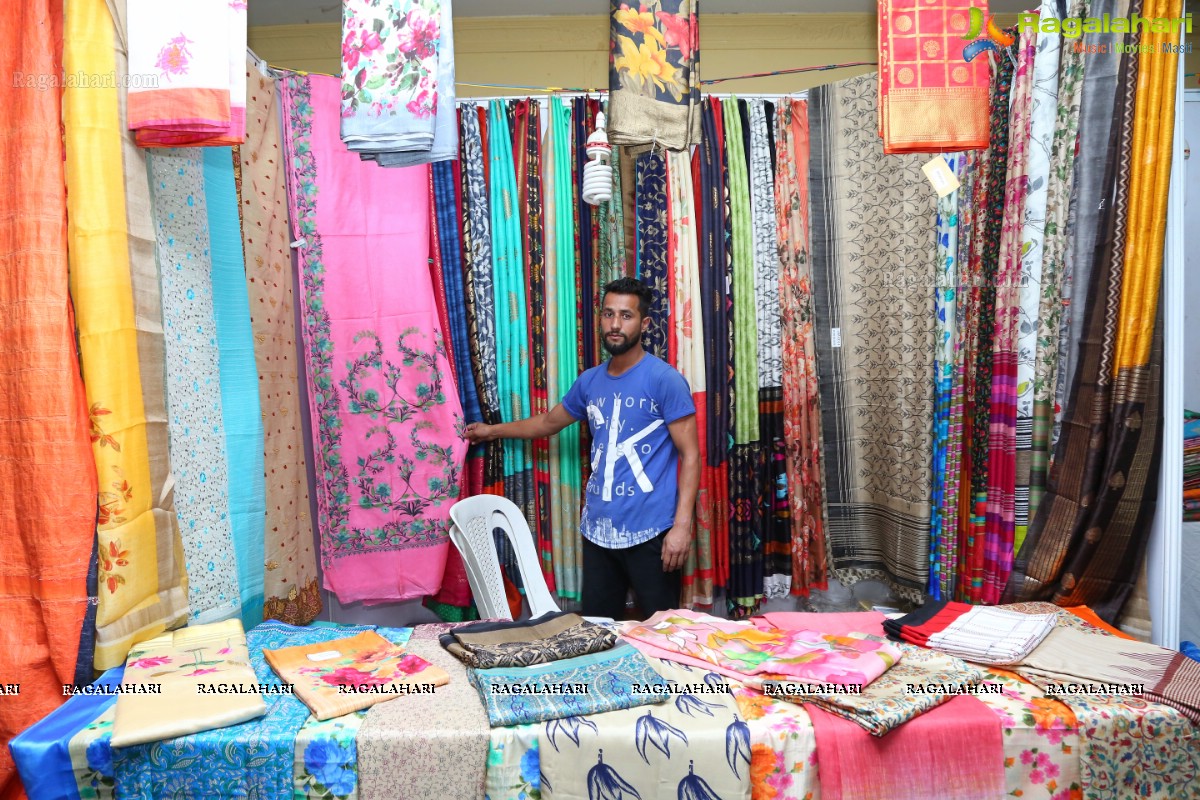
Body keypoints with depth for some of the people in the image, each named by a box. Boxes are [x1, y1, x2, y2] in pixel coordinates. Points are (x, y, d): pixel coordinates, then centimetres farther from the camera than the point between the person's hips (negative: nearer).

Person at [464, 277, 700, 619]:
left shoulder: (664, 379, -8)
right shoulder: (589, 381, 10)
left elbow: (690, 455, -10)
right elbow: (549, 422, 28)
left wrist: (682, 526, -17)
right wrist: (493, 430, 38)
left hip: (651, 531, -5)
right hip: (598, 529, 6)